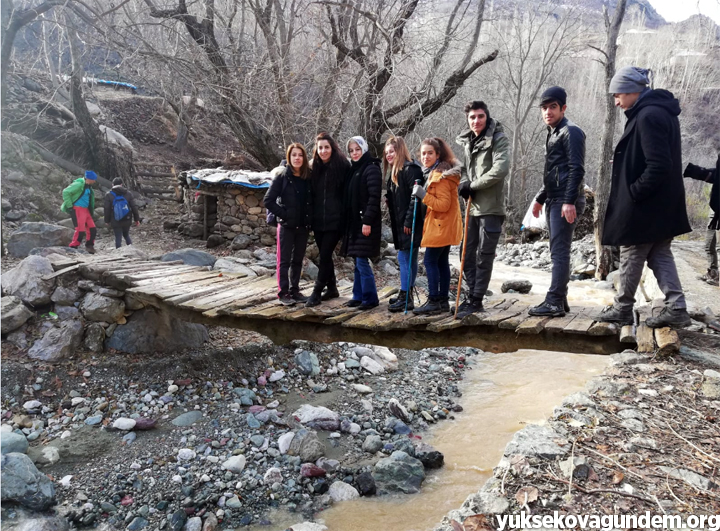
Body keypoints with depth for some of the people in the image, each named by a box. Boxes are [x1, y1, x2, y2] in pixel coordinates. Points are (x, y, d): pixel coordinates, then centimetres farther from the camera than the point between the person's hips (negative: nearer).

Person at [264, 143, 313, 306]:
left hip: (303, 226, 4)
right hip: (286, 225, -4)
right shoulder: (282, 177, -6)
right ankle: (283, 293, 6)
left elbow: (312, 201, 13)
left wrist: (310, 218, 0)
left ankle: (295, 291, 21)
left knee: (297, 260, 11)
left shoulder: (309, 177, 4)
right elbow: (268, 201, -8)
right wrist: (283, 214, -11)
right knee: (284, 260, 1)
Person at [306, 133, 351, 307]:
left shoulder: (342, 166, -6)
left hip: (335, 220, -5)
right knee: (325, 255, 12)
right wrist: (310, 218, 8)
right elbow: (311, 194, 13)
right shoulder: (315, 168, 10)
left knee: (325, 255, -6)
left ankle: (317, 292, 2)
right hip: (318, 220, 6)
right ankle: (332, 288, 26)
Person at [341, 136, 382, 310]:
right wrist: (348, 222, 14)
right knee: (358, 261, 12)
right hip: (354, 222, 8)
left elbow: (374, 197, -16)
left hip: (366, 222, -8)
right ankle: (358, 296, 19)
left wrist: (367, 221, -21)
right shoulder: (353, 169, 16)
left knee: (362, 260, -8)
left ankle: (370, 298, 2)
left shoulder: (371, 169, -9)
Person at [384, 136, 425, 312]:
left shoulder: (411, 169, -12)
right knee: (410, 259, 13)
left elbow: (415, 196, -19)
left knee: (403, 257, -9)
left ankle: (405, 297, -5)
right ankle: (407, 296, 18)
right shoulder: (394, 172, 18)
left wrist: (409, 221, -22)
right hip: (400, 223, 9)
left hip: (410, 223, -9)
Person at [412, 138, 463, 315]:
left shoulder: (440, 176, -16)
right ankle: (443, 301, 15)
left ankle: (434, 301, -5)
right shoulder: (433, 173, 15)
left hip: (440, 226, -10)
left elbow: (443, 204, -21)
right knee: (442, 262, 10)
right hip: (444, 227, 10)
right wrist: (422, 195, 11)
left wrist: (424, 195, -25)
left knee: (430, 261, -8)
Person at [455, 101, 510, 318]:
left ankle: (476, 300, 7)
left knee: (484, 256, -1)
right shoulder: (466, 141, 13)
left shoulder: (498, 139, -8)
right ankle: (471, 295, 23)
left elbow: (501, 169, -21)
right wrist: (463, 183, -1)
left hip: (491, 208, -7)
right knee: (467, 253, 11)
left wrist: (474, 185, -14)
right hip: (472, 206, 7)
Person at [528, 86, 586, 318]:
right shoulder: (552, 134, 22)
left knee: (559, 251, -11)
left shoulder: (571, 132, -7)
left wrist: (569, 201, -25)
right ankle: (560, 299, 18)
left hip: (565, 202, -10)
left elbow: (576, 169, -17)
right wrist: (540, 198, 28)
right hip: (554, 201, 10)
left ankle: (554, 303, -11)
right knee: (558, 252, 11)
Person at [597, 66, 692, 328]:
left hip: (645, 205, -9)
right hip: (663, 203, 9)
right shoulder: (661, 111, 11)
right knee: (660, 254, 12)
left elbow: (658, 166, -25)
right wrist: (624, 163, 10)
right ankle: (675, 308, 12)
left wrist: (634, 192, -18)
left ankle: (622, 309, 16)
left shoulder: (648, 116, -20)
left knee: (631, 256, 4)